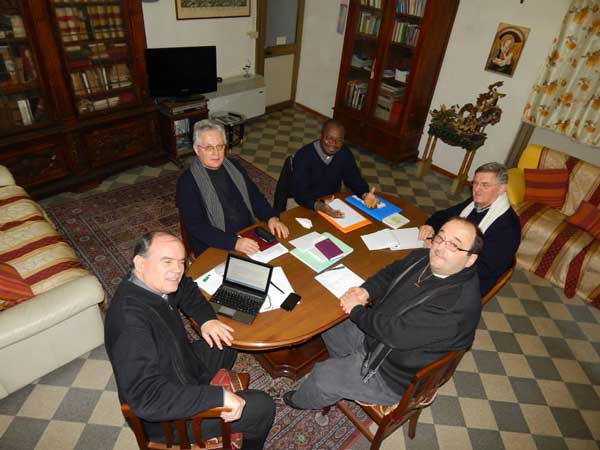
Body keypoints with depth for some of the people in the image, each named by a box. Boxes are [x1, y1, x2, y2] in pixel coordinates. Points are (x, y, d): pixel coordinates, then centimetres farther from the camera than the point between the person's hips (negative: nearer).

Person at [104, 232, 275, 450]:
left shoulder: (154, 282, -11)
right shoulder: (131, 320, -37)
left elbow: (185, 287, 11)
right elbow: (146, 398, -41)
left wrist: (206, 318, -6)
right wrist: (218, 396, -40)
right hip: (166, 417, -8)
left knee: (225, 344, 25)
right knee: (262, 407, -6)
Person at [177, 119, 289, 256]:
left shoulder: (234, 167, 9)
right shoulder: (187, 182, -9)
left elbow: (255, 197, 15)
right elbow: (195, 226, -17)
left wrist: (272, 217, -5)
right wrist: (234, 243, -28)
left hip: (250, 237, 6)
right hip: (215, 249, -6)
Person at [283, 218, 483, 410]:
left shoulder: (459, 303, -34)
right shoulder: (424, 258, -8)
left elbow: (397, 333, -35)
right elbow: (390, 273, 8)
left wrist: (356, 311, -20)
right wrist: (365, 291, -12)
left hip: (392, 376, -8)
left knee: (322, 377, -2)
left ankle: (301, 401, 34)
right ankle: (345, 369, 43)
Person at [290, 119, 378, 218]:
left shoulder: (345, 153, -7)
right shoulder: (303, 156, -22)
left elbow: (354, 179, 2)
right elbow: (299, 192, -27)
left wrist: (365, 195, -21)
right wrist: (318, 206, -47)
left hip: (333, 202, 4)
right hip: (306, 205, -4)